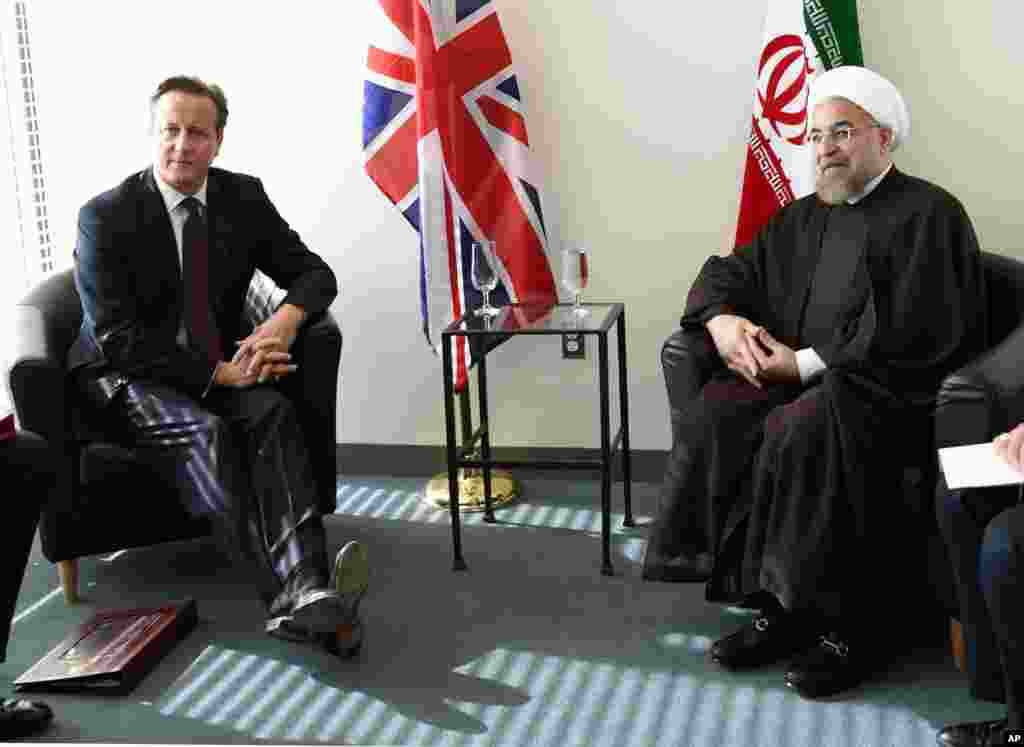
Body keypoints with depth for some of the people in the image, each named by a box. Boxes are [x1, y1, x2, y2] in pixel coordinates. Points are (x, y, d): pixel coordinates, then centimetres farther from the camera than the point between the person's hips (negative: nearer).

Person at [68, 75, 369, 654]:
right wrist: (219, 373, -26)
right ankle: (291, 597, -47)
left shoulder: (245, 197, 2)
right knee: (205, 432, -35)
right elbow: (116, 337, -17)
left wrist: (286, 319, -20)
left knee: (273, 410, -30)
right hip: (126, 379, -3)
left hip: (221, 370, 4)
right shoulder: (106, 217, -11)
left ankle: (306, 588, -48)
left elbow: (314, 273, 5)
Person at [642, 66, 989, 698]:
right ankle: (775, 599, -13)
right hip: (804, 378, 7)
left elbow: (907, 333, -16)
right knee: (714, 411, -20)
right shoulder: (803, 218, 19)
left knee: (802, 429, -35)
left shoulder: (926, 213, -4)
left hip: (894, 387, -7)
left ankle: (851, 625, -20)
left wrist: (805, 362, -16)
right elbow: (728, 272, 23)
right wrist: (722, 320, -1)